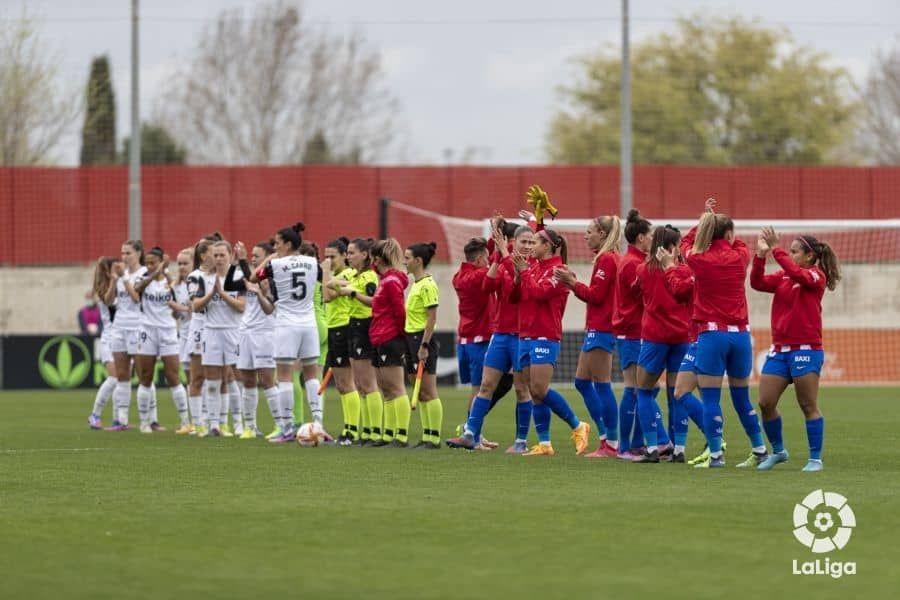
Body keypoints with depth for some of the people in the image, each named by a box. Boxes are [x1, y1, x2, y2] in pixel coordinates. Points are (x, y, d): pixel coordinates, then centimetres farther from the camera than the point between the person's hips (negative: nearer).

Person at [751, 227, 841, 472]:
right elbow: (757, 283, -1)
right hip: (779, 349, 6)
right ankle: (778, 451, 20)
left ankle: (816, 459, 7)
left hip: (805, 349, -6)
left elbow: (797, 274, -25)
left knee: (808, 406, -2)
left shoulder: (816, 275, -4)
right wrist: (761, 255, -10)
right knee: (765, 403, 2)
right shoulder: (783, 276, 12)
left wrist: (775, 250, -24)